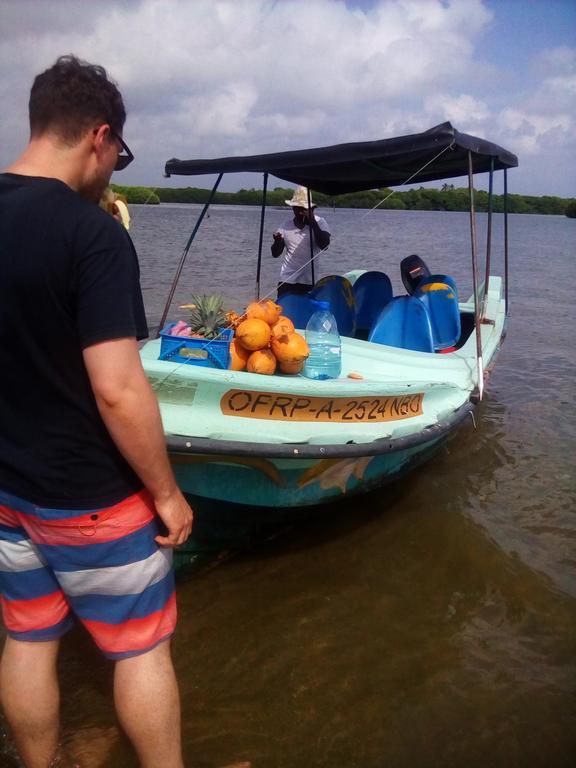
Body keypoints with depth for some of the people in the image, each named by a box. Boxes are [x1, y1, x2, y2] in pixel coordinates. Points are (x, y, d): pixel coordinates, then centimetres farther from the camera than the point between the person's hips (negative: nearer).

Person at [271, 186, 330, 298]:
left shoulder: (319, 223, 0)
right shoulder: (286, 226, 6)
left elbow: (324, 245, -16)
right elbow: (275, 254, 8)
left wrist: (313, 222, -18)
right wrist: (277, 241, -13)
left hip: (309, 281, -2)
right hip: (287, 280, 2)